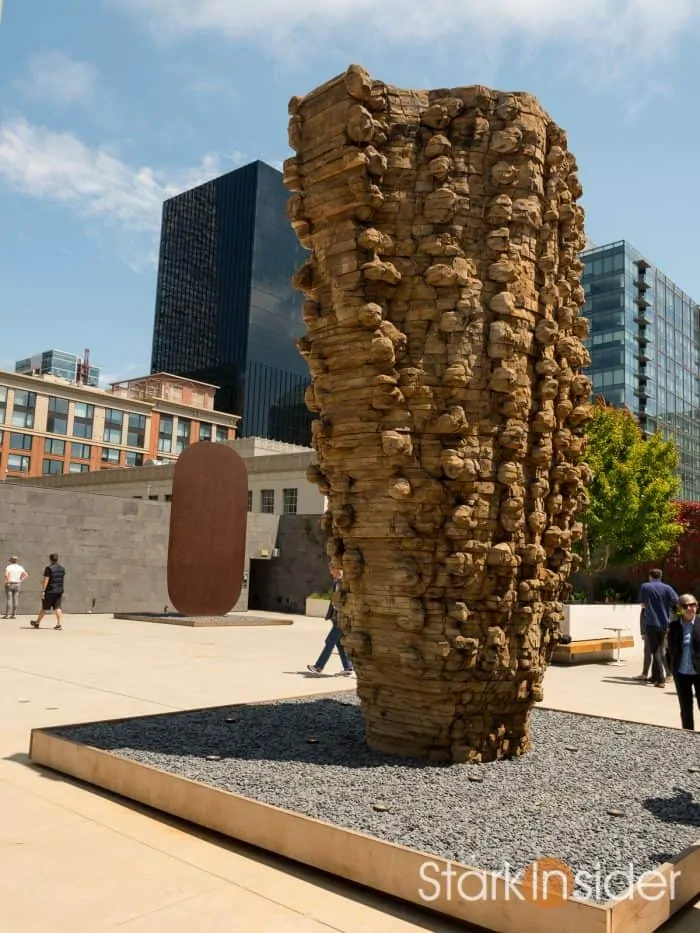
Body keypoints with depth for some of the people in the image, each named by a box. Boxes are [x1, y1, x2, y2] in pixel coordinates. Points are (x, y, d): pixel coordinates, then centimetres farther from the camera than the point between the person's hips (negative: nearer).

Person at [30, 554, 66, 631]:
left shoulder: (49, 568, -12)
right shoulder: (62, 569, 10)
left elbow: (46, 580, -15)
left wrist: (43, 591, -13)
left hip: (50, 591, -5)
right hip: (59, 591, 5)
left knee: (44, 608, 7)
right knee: (57, 608, 4)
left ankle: (37, 622, 24)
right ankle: (60, 624, -6)